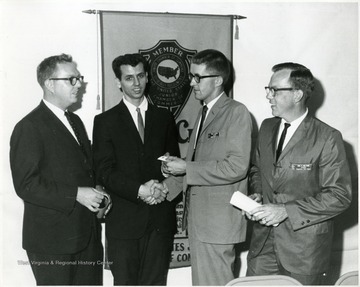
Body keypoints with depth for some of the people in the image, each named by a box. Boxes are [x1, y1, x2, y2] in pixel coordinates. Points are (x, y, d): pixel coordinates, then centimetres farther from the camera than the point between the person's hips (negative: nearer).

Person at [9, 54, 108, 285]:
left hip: (88, 235, 8)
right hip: (53, 241, -7)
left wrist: (96, 193, 2)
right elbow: (26, 185, -18)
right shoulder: (29, 128, -12)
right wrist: (75, 195, -21)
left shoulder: (75, 121, 15)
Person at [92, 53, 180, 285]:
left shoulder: (164, 118, 12)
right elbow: (104, 172, -5)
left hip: (161, 218, 2)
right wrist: (139, 190, -17)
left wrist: (165, 187, -9)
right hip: (124, 220, -2)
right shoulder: (105, 121, 3)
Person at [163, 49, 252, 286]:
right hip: (198, 218, 8)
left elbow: (237, 166, -20)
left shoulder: (237, 112, -11)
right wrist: (167, 186, 4)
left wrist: (187, 168, -17)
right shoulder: (204, 112, 15)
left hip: (219, 220, -8)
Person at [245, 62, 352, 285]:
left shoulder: (328, 138, -14)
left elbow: (340, 196, -16)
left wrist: (286, 211, -21)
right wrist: (257, 194, -2)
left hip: (305, 246, -5)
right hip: (264, 241, 5)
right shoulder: (267, 127, 6)